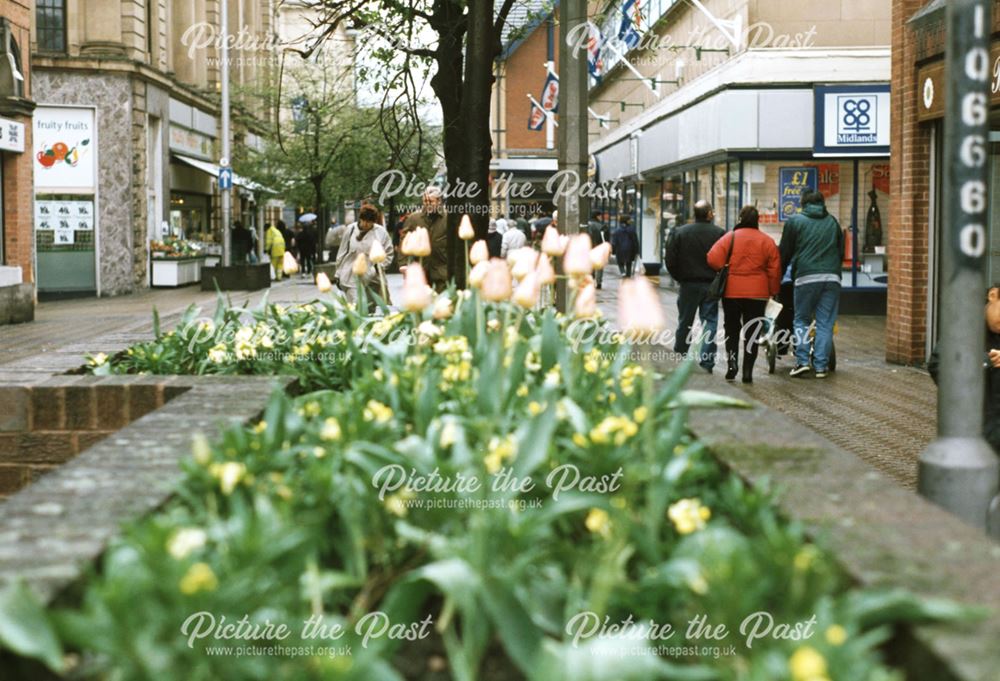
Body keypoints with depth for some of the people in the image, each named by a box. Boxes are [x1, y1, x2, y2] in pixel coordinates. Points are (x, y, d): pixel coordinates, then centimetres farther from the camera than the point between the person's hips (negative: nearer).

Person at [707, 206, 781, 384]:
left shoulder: (730, 237, -3)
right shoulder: (767, 241, 0)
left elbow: (713, 259, -11)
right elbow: (774, 271, 0)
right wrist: (773, 292, 10)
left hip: (731, 291, 0)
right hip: (757, 294, 0)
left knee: (732, 329, 15)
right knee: (752, 332, 7)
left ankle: (732, 360, -3)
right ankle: (748, 371, 4)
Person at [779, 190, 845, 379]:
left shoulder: (795, 221, 8)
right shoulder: (832, 222, 18)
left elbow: (785, 252, 11)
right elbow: (841, 251, 22)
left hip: (806, 277, -2)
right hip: (832, 277, 2)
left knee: (802, 320, 8)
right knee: (825, 323, 4)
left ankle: (802, 361, -3)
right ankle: (821, 365, 1)